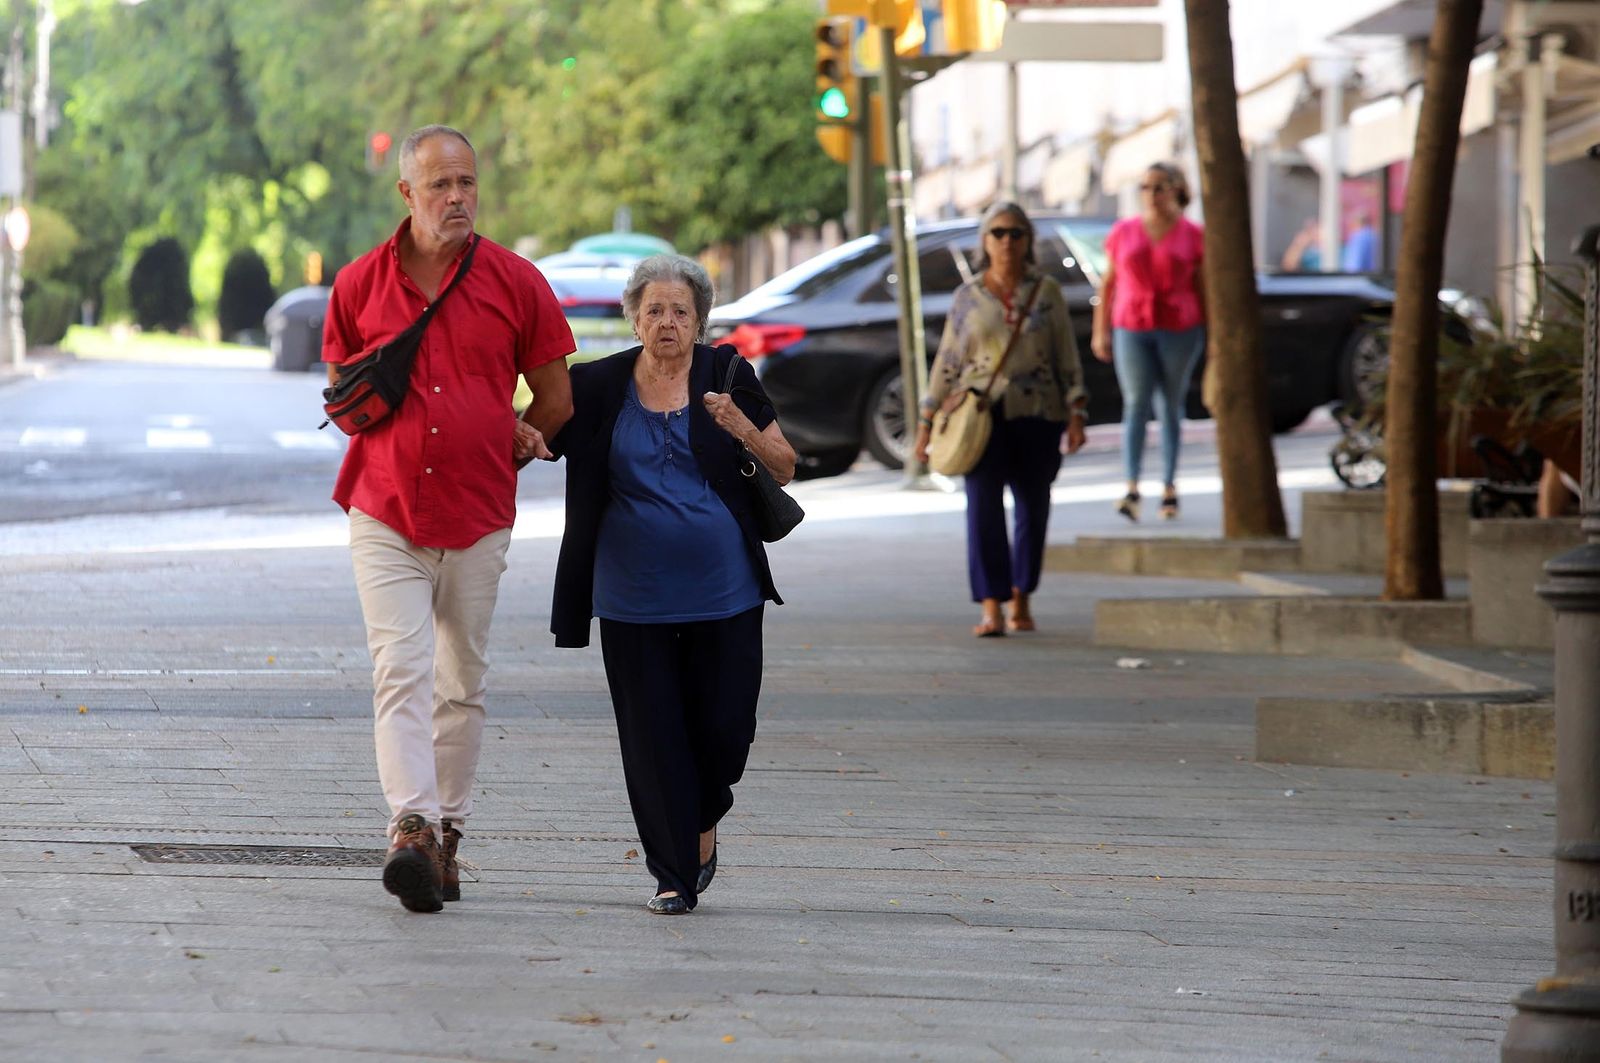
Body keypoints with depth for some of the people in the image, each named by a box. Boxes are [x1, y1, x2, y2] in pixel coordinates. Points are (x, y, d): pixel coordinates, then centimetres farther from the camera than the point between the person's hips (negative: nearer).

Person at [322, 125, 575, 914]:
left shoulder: (514, 283, 1)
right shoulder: (359, 285, 3)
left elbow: (556, 404, 9)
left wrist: (496, 449, 11)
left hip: (479, 519, 1)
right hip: (385, 515, -1)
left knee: (462, 685, 8)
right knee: (400, 672, -15)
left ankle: (447, 835, 18)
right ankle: (412, 831, -24)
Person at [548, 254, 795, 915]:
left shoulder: (726, 376, 2)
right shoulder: (601, 387, 3)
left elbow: (785, 469, 5)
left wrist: (740, 426, -13)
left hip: (723, 590, 0)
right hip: (634, 599, 0)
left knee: (724, 728, 0)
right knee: (652, 736, -1)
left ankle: (703, 825, 30)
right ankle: (674, 874, 9)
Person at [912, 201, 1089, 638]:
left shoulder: (1047, 292, 6)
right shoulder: (967, 298, 6)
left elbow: (1068, 359, 6)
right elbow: (946, 364, 9)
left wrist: (1076, 415, -3)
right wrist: (926, 423, 6)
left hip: (1038, 418, 1)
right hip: (982, 416, -1)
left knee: (1033, 508, 7)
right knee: (983, 507, -13)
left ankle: (1021, 600, 24)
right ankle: (990, 609, -16)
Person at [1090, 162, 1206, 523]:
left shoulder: (1192, 235, 2)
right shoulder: (1123, 232, 8)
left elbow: (1204, 287, 4)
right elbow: (1108, 283, 11)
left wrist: (1211, 336, 1)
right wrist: (1101, 330, 6)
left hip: (1179, 330, -1)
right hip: (1131, 329, 1)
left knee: (1170, 406, 5)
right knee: (1136, 404, -10)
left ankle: (1168, 486, 13)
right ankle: (1132, 488, -17)